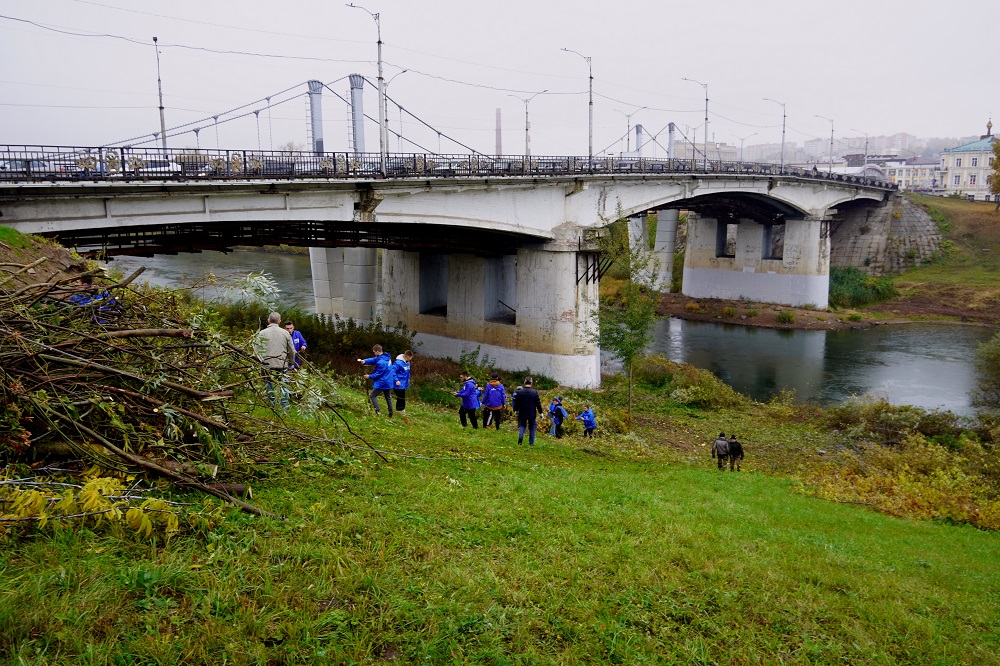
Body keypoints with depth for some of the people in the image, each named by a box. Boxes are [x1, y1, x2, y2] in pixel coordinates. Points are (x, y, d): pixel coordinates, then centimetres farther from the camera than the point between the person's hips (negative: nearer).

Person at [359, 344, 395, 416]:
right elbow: (373, 360, 5)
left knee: (372, 396, 0)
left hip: (382, 383, -9)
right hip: (388, 382, 9)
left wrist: (369, 376, -5)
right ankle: (391, 414, 26)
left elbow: (378, 374, -19)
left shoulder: (381, 362, -27)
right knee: (388, 397, 21)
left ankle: (378, 412, -10)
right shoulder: (386, 356, 2)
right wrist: (365, 361, -10)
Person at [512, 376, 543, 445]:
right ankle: (531, 442, 14)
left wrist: (515, 410, 16)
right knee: (532, 427, 12)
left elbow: (516, 403, 1)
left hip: (522, 413, 1)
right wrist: (541, 412, 4)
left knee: (522, 425, 17)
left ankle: (520, 435, -12)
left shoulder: (519, 392, -6)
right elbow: (538, 403, -6)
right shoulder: (535, 392, -10)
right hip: (532, 414, -1)